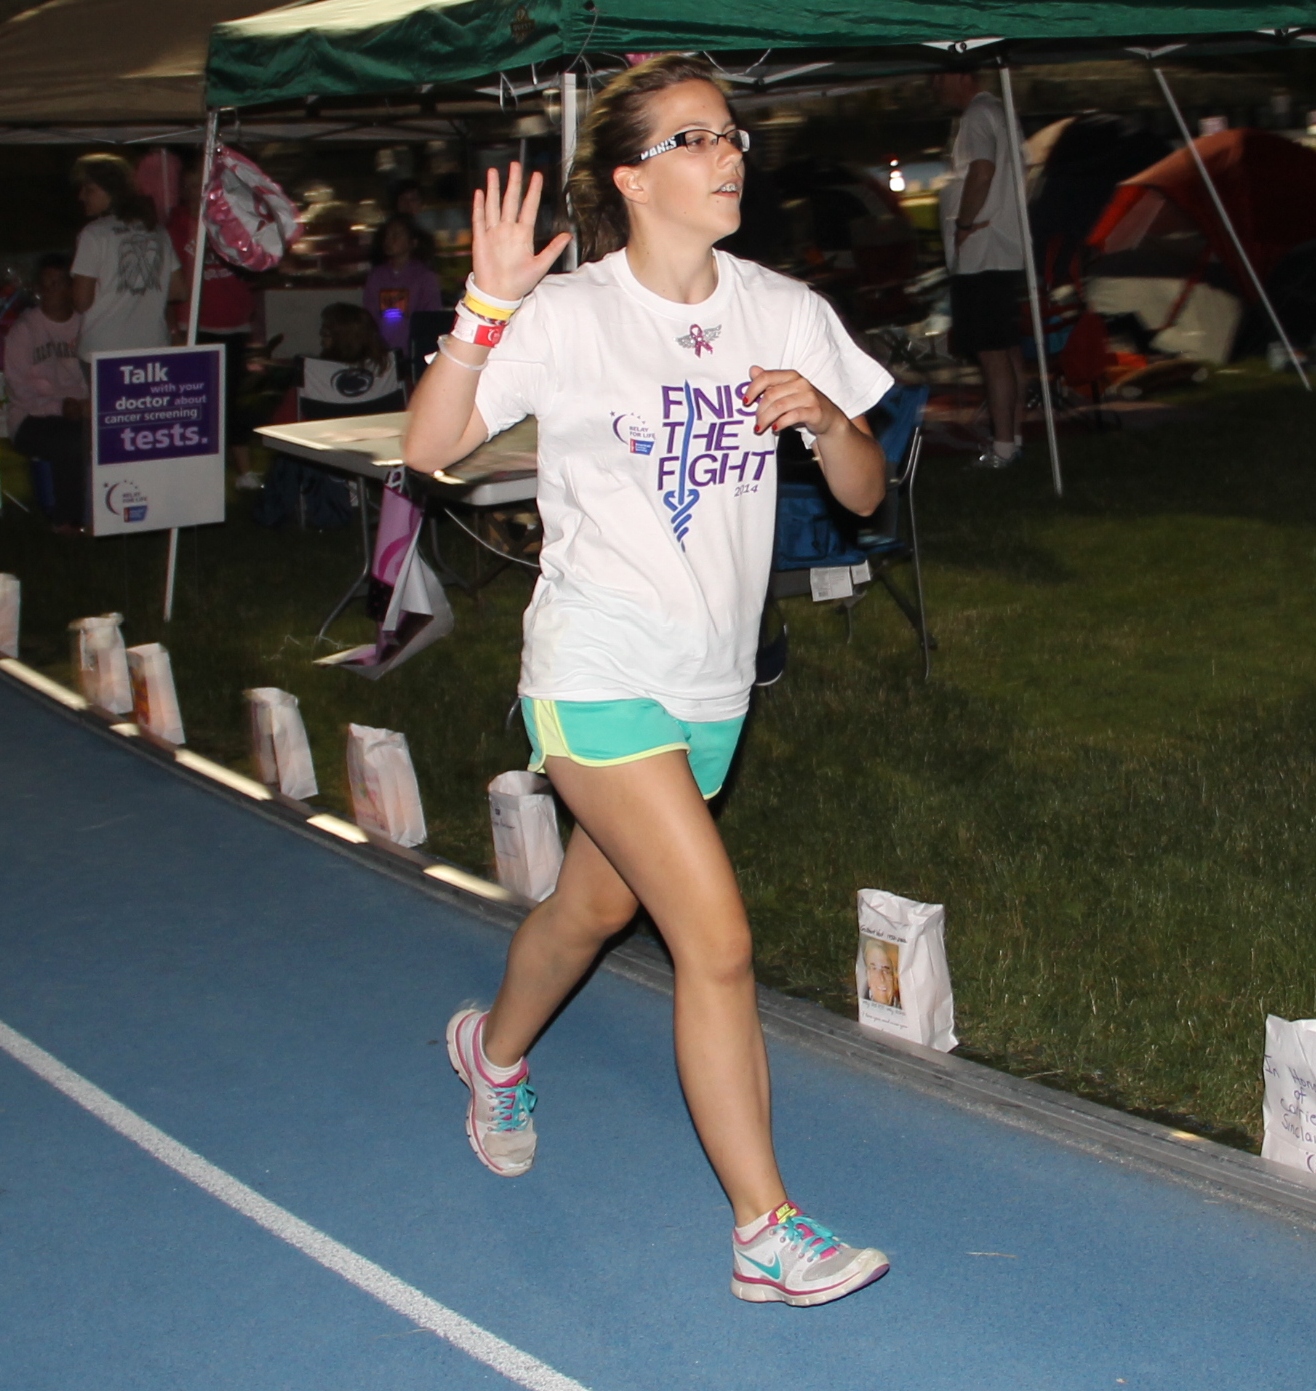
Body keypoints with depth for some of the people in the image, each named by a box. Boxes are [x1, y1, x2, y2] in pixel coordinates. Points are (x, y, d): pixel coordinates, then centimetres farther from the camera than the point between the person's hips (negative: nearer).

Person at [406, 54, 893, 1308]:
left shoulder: (784, 313, 2)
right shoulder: (567, 316, -10)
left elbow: (864, 495, 5)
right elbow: (429, 447, -16)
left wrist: (827, 416, -16)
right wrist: (485, 307, -27)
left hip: (710, 684, 6)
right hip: (598, 676, -6)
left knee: (593, 906, 22)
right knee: (717, 942, -13)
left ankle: (493, 1052, 53)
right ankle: (764, 1233, -2)